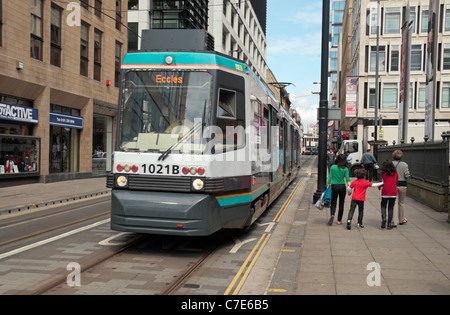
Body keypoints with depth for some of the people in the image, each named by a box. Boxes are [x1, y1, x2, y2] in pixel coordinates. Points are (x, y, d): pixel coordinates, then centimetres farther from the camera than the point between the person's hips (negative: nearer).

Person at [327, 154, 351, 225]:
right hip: (342, 186, 0)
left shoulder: (333, 167, -2)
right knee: (341, 203, 12)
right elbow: (347, 179, -10)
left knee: (333, 202, 8)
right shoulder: (345, 169, -3)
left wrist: (328, 186, 5)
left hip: (334, 186, 0)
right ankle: (339, 220, 15)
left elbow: (330, 178, -1)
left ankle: (332, 215, -20)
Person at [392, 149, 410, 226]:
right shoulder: (404, 164, -4)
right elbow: (407, 175, -9)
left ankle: (395, 221, -5)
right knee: (401, 203, 15)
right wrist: (409, 175, 12)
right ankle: (401, 220, 26)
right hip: (402, 185, 1)